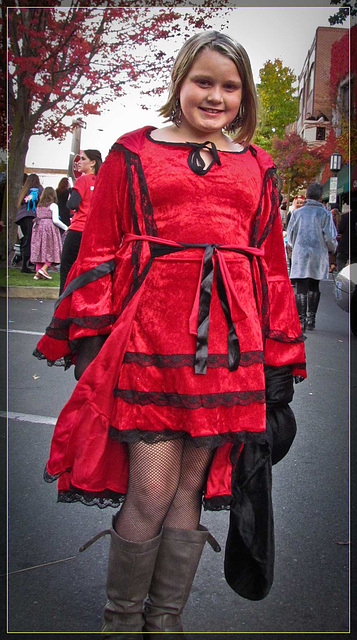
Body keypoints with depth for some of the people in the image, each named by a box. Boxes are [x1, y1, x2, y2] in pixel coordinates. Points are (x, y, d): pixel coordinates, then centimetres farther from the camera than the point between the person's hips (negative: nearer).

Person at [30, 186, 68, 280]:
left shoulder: (38, 206, 14)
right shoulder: (53, 205, -3)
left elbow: (36, 218, 10)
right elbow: (55, 220, -9)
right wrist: (65, 227, -1)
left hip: (38, 227, 6)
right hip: (49, 228, -6)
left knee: (39, 250, 6)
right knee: (51, 250, -1)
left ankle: (38, 272, 2)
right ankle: (44, 268, -17)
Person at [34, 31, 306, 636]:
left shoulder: (258, 168, 17)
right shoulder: (133, 153, 9)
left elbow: (274, 263, 17)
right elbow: (98, 250, 6)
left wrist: (280, 357, 14)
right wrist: (89, 338, -1)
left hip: (227, 344, 3)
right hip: (149, 334, -3)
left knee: (190, 489, 8)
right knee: (150, 491, -4)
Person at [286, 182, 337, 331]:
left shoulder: (298, 213, 4)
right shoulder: (325, 214, -2)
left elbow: (289, 236, 9)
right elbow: (330, 237, -4)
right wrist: (332, 249, 17)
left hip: (300, 256, 0)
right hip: (318, 257, 0)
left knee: (301, 289, -2)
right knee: (314, 288, 13)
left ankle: (300, 321, -9)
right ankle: (311, 320, 16)